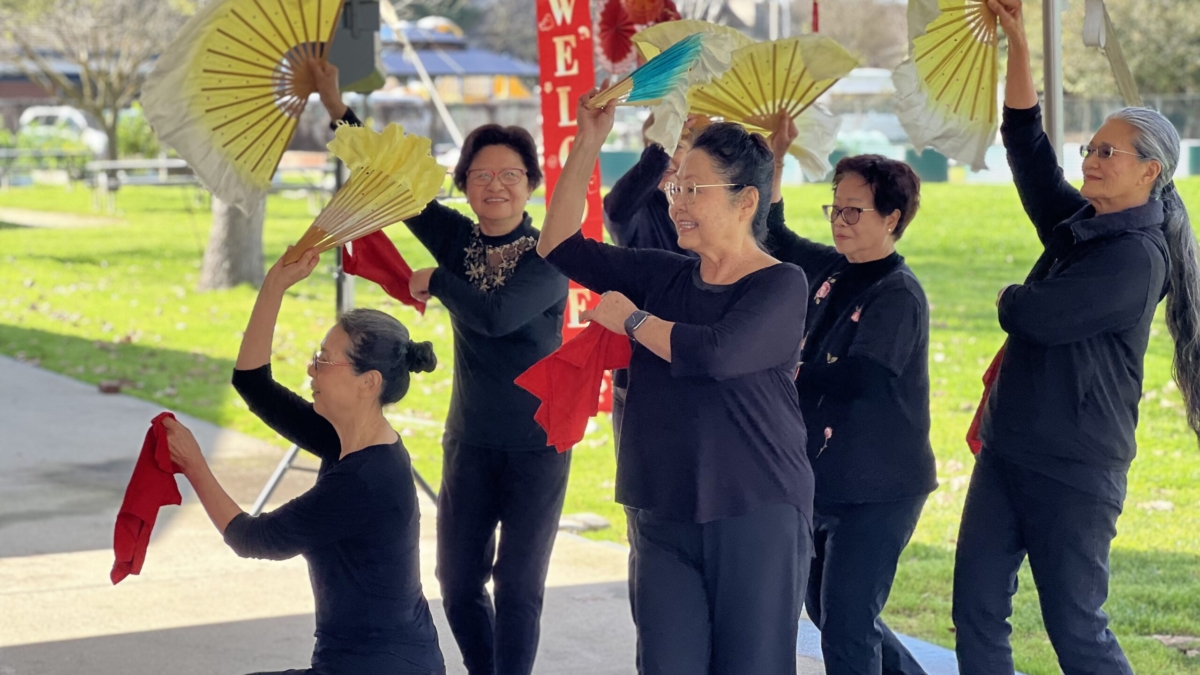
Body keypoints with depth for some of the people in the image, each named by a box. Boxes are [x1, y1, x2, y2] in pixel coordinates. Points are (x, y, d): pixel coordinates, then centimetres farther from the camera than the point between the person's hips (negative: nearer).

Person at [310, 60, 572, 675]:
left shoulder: (548, 256, -12)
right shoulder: (457, 239, 2)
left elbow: (498, 313, -28)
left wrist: (435, 282, -13)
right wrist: (338, 107, -4)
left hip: (536, 446, -4)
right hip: (470, 441, 4)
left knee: (518, 589, -1)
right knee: (458, 584, 8)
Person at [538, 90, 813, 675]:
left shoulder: (780, 285, -7)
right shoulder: (665, 276, 10)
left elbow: (716, 352, -23)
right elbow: (560, 247, 13)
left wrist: (631, 320, -8)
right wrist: (587, 145, 6)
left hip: (757, 518, -5)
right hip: (664, 518, 5)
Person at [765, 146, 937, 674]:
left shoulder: (898, 294, -15)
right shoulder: (830, 271, 7)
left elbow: (855, 378, -25)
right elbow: (774, 234, 18)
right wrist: (773, 156, 6)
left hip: (878, 490, -9)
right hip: (824, 478, 9)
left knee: (846, 627, -9)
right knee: (825, 608, 20)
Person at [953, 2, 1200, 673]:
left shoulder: (1137, 258, -15)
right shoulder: (1077, 226, 9)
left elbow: (1036, 316, -21)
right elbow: (1028, 145, 8)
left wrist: (1010, 300, 3)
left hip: (1073, 470, -8)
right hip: (1008, 452, 8)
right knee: (977, 612, 6)